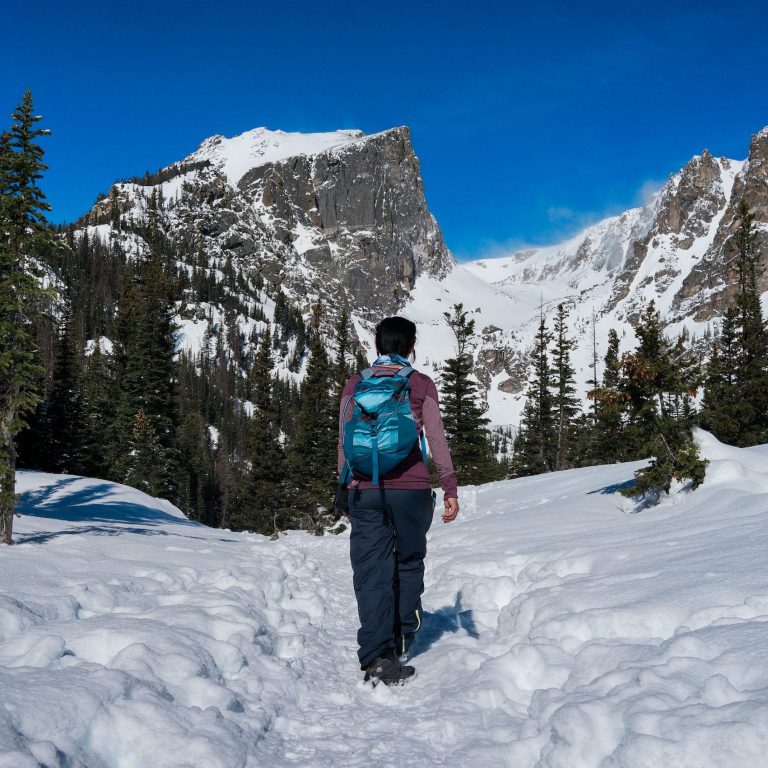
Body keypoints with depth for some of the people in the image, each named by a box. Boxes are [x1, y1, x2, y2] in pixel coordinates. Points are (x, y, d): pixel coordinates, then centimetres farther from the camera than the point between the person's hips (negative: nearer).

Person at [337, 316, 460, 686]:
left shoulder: (355, 384, 8)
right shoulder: (421, 384, 2)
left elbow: (344, 442, 7)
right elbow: (437, 440, -2)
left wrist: (346, 490, 14)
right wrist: (450, 489, 2)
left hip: (364, 489, 1)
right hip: (410, 489, -1)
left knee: (372, 572, 2)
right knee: (408, 562, 18)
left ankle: (377, 655, -6)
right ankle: (401, 639, 25)